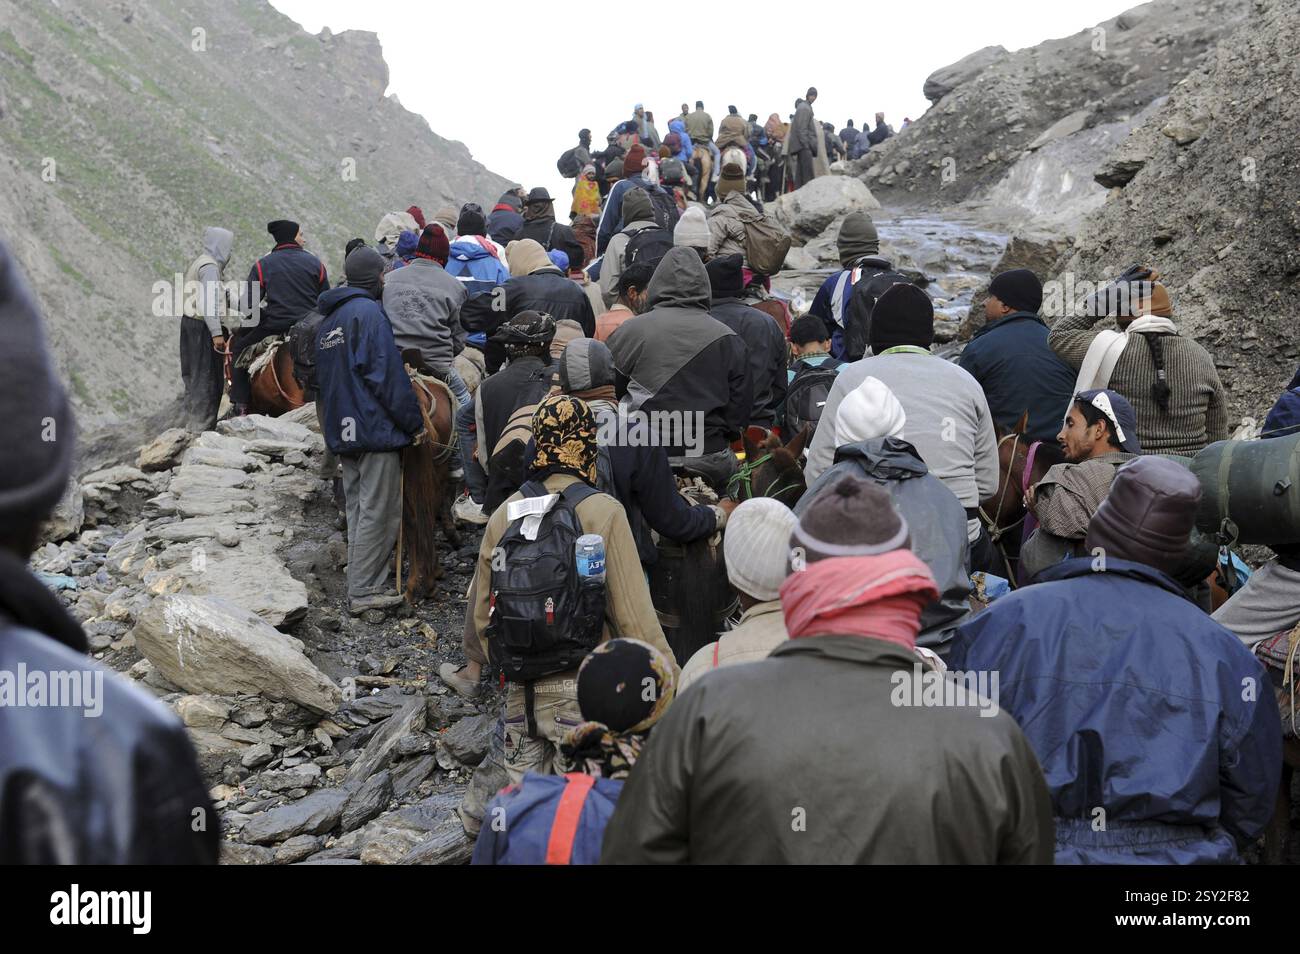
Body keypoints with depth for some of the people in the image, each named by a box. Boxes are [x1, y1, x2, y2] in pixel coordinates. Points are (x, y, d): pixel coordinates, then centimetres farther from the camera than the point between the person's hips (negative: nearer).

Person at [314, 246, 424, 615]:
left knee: (358, 511, 13)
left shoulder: (329, 319, 17)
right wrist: (413, 422, -11)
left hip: (342, 432, 9)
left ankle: (366, 586, 18)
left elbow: (321, 379, 22)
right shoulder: (368, 312, -12)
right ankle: (364, 592, -2)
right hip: (375, 429, -9)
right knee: (377, 513, -4)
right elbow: (387, 373, -17)